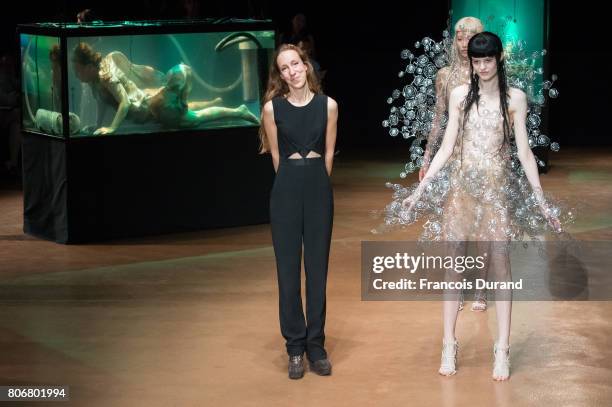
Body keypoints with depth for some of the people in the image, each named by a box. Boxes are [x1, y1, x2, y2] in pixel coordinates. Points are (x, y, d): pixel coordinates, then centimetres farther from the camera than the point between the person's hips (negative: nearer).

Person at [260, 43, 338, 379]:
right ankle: (295, 347, 10)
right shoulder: (272, 107, -2)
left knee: (317, 268, 5)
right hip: (286, 189, -1)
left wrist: (315, 183, 10)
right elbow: (276, 155, 6)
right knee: (288, 268, 2)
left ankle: (315, 345, 13)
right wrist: (293, 183, 11)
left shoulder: (328, 105, 0)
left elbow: (328, 153, 8)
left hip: (318, 188, 1)